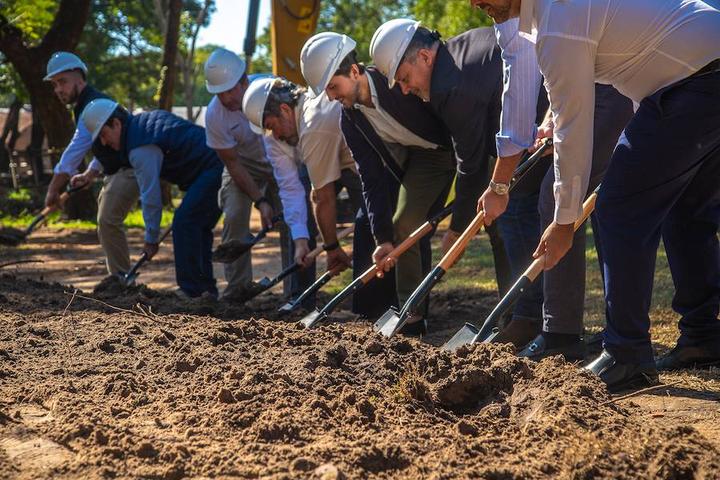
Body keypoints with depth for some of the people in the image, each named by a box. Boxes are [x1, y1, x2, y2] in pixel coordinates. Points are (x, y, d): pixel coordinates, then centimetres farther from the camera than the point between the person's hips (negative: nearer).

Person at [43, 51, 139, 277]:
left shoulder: (93, 104, -21)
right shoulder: (85, 104, 13)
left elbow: (76, 149, -28)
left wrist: (53, 190, -27)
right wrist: (90, 174, 5)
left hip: (128, 170, -11)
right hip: (115, 171, 11)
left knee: (108, 221, -17)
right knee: (107, 221, 17)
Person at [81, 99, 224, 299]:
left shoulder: (141, 149, -15)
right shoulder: (146, 118, 16)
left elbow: (151, 197, -14)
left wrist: (151, 239, -6)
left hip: (213, 169, -11)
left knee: (184, 224, -12)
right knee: (198, 227, 15)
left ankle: (191, 290, -11)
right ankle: (206, 289, 16)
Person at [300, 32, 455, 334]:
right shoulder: (350, 121, -10)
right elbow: (371, 180, -10)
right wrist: (383, 238, -17)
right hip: (422, 158, 6)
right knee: (404, 224, -4)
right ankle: (412, 314, 4)